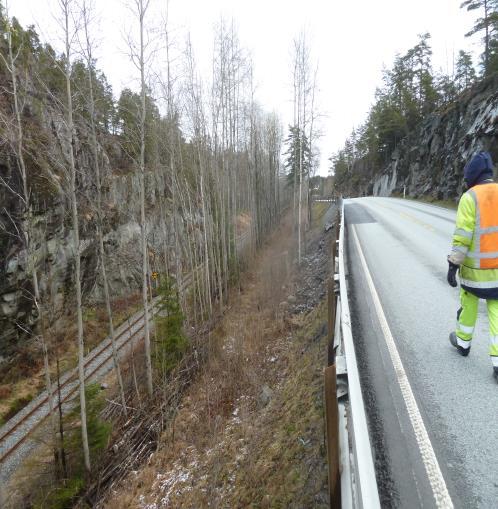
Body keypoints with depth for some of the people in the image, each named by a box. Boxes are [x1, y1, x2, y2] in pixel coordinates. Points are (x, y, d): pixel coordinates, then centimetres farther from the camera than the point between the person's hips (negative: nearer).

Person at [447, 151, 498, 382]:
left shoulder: (469, 198, -15)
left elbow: (462, 237, -19)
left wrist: (452, 266, -14)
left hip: (475, 267, -4)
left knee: (468, 304, 19)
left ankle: (463, 342, 39)